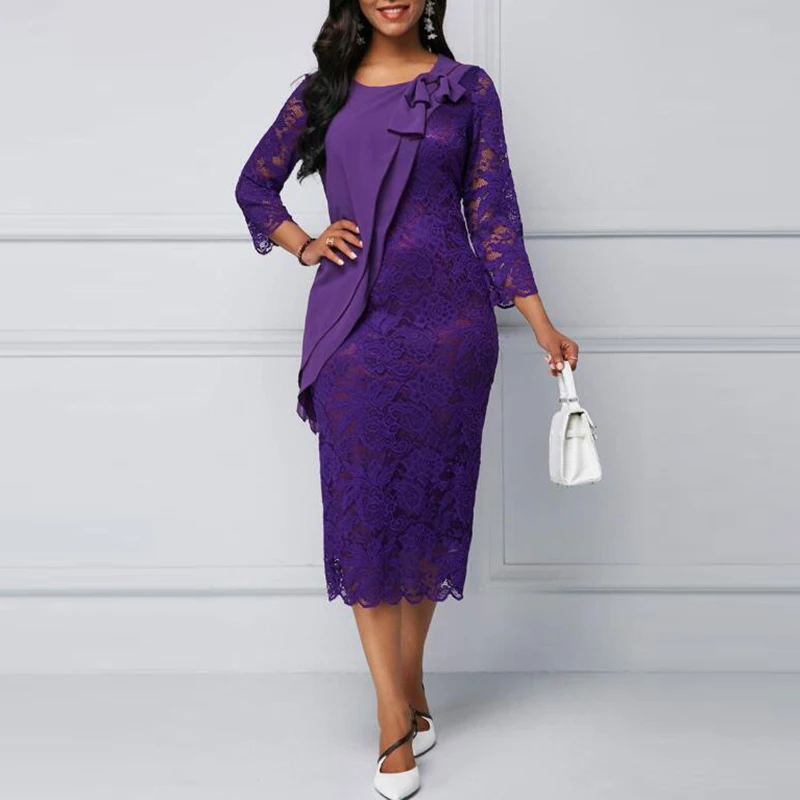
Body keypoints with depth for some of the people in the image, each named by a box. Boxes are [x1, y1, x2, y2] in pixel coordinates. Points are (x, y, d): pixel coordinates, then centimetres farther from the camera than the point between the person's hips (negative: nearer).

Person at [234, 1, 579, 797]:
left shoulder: (468, 88, 7)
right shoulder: (323, 89, 11)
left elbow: (492, 210, 4)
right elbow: (255, 184, 19)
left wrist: (542, 326, -2)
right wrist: (305, 245, 1)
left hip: (447, 318, 0)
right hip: (354, 321, 1)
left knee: (429, 496, 5)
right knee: (364, 503, -3)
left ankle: (408, 687, 22)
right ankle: (397, 717, 4)